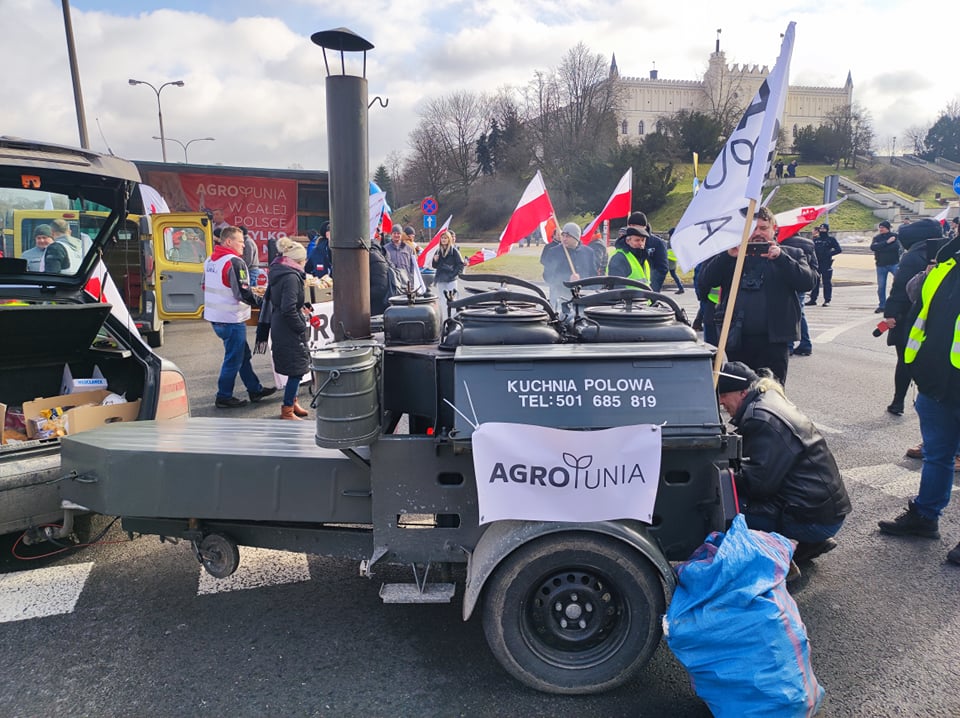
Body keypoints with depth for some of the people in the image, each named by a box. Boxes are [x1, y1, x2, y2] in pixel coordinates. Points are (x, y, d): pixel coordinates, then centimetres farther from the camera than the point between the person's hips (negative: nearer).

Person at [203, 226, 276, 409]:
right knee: (234, 359, 3)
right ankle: (224, 397, 12)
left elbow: (207, 287, 21)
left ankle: (255, 390, 28)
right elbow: (244, 294, -23)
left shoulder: (210, 261, 11)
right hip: (231, 320, -10)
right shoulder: (235, 262, -19)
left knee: (243, 354, 19)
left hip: (215, 317, 10)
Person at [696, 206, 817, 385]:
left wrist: (781, 257, -16)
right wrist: (728, 256, -11)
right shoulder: (731, 257, 13)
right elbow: (703, 282, 0)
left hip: (773, 340, -2)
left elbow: (808, 281, -6)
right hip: (737, 340, 2)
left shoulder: (790, 255, 11)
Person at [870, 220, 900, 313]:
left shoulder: (894, 236, 1)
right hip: (881, 265, 3)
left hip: (894, 264, -3)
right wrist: (887, 242, -18)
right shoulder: (877, 237, 7)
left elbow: (896, 246, -13)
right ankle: (882, 305, 19)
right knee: (881, 287, 8)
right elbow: (872, 247, -12)